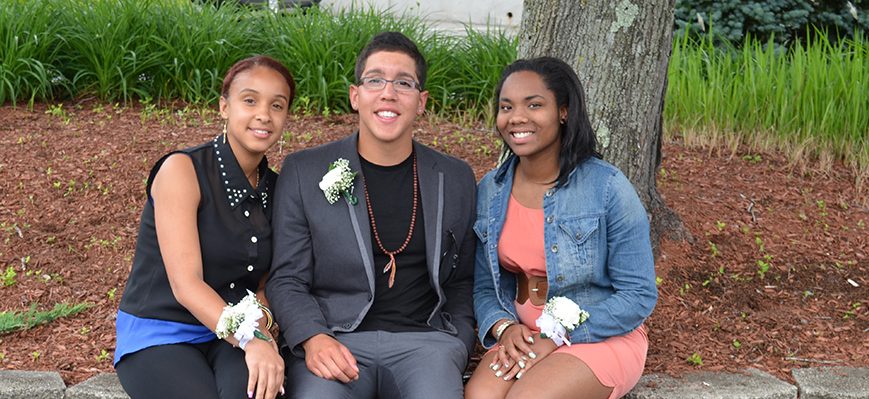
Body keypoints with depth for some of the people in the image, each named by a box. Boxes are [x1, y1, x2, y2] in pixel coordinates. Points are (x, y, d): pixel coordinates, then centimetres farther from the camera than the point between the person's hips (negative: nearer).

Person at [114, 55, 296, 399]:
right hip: (158, 336, -3)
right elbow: (185, 283, -21)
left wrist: (258, 328, -14)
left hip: (230, 341, 4)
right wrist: (251, 340, -34)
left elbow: (266, 283, 9)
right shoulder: (181, 170, -13)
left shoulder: (274, 189, 5)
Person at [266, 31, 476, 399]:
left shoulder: (456, 178, 11)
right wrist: (313, 338, -13)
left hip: (422, 339, 2)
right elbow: (287, 279, 5)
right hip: (332, 338, -1)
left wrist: (457, 347, 4)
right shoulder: (303, 172, 5)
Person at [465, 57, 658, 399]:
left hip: (600, 336, -3)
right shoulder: (489, 191, 1)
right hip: (521, 336, 3)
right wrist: (504, 327, -14)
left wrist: (556, 338, -18)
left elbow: (639, 296, -11)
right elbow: (484, 286, 8)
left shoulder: (608, 188, -13)